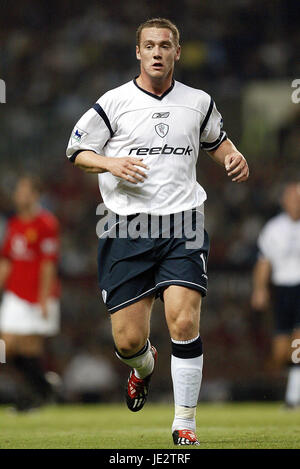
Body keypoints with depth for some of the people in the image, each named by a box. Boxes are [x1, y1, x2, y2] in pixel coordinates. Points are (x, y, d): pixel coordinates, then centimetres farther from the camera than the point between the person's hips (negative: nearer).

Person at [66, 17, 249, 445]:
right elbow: (76, 151, 9)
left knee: (184, 321, -17)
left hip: (183, 223, 1)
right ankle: (145, 366, 40)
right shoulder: (114, 103, 2)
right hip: (127, 228, 0)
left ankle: (185, 424, -5)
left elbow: (216, 139, 28)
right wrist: (111, 163, -10)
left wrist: (233, 156, 6)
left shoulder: (199, 102, 9)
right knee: (128, 341, 0)